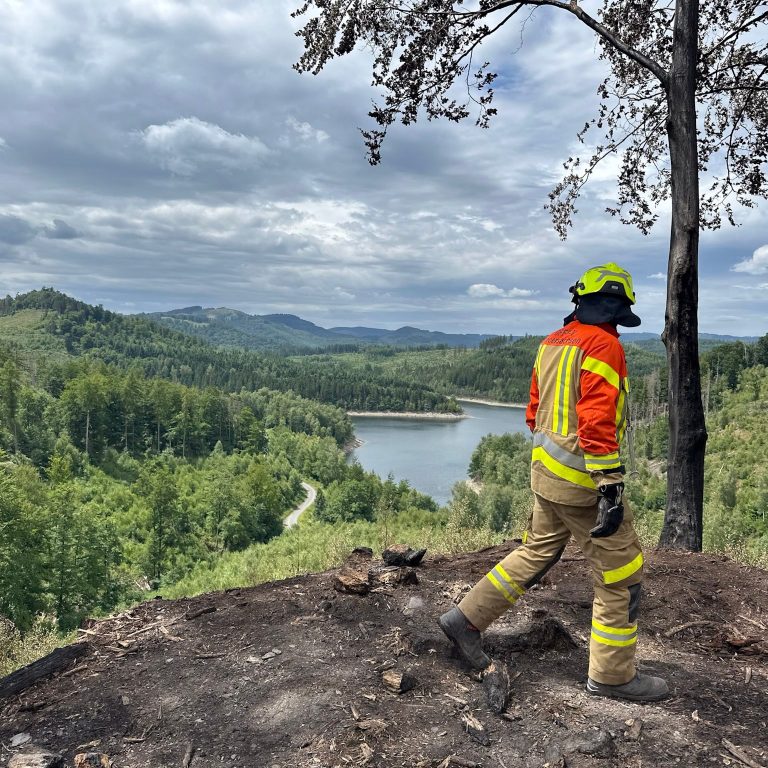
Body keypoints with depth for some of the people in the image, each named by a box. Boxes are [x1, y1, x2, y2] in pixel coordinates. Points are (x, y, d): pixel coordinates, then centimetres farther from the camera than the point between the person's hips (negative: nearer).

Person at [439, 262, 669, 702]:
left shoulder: (553, 343, 11)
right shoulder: (604, 346, -16)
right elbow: (597, 423, -24)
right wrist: (610, 488, -22)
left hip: (547, 470, 9)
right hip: (582, 481, -9)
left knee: (536, 554, 20)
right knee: (621, 575, 7)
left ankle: (467, 620, 24)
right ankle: (612, 674, 20)